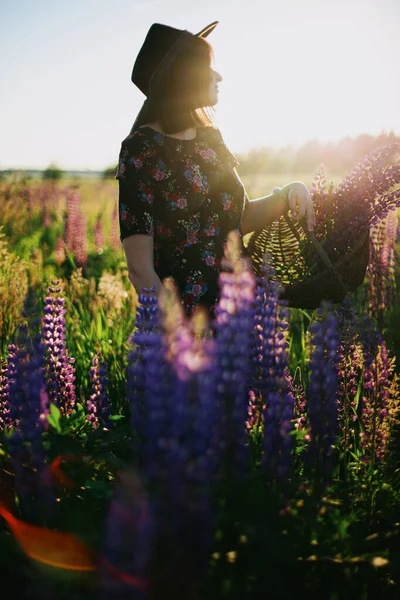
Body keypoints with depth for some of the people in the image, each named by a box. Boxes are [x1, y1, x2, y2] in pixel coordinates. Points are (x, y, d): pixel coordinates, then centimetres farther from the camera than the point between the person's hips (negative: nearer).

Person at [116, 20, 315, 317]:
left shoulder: (210, 138, 7)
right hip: (182, 316, -6)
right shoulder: (140, 149, -12)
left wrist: (288, 194, 2)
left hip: (235, 311, 7)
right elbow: (140, 269, -16)